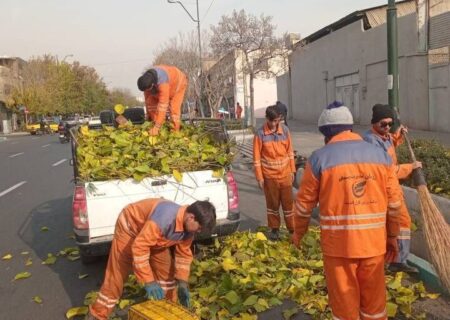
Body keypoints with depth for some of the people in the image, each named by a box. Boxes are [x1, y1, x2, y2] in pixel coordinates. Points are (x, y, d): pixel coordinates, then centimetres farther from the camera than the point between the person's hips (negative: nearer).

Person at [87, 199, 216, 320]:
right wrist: (149, 281, -39)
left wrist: (182, 283, -12)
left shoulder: (188, 227, -18)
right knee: (117, 275, -4)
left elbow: (184, 254, -4)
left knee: (166, 271, 5)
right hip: (130, 227, -7)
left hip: (155, 235, 7)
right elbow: (139, 247, -41)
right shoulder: (164, 217, -44)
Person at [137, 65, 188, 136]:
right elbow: (148, 99, -12)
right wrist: (149, 117, -3)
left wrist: (156, 127, -47)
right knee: (153, 105, -7)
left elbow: (163, 105, -47)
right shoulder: (146, 80, -25)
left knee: (173, 109, -21)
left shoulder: (163, 82, -46)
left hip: (178, 83, -6)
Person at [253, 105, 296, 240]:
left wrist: (292, 170, 8)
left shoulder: (285, 130, -2)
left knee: (288, 202, 9)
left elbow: (290, 151, 7)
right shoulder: (260, 133, -11)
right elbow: (257, 156, -7)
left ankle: (292, 228, 23)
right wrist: (259, 177, -8)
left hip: (285, 174, 2)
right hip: (269, 175, -2)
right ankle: (274, 229, 25)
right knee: (272, 203, 10)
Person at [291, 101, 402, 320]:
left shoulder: (319, 158, -7)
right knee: (374, 299, 19)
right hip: (374, 242, 3)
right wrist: (392, 237, 16)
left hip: (338, 243, -3)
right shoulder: (380, 155, 3)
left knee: (344, 300, 13)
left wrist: (298, 233, 14)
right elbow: (394, 202, 5)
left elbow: (304, 203, -2)